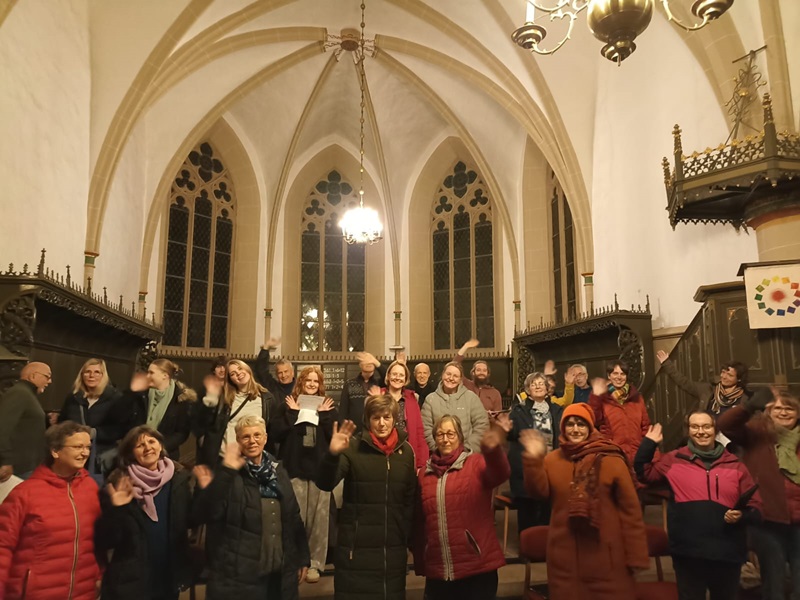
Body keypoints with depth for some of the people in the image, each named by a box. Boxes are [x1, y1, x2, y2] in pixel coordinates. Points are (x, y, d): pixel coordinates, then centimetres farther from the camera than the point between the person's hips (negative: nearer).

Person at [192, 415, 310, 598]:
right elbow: (204, 515, -21)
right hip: (238, 576, -4)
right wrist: (226, 471, -27)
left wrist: (303, 558, 12)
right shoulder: (228, 476, -7)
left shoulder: (278, 472, 7)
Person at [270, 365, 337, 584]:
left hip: (320, 468, 1)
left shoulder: (328, 406, 9)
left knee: (318, 518, 3)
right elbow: (275, 433, -6)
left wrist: (324, 416, -9)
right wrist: (292, 414, -10)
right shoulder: (288, 406, 7)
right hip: (295, 468, -1)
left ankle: (314, 563, 15)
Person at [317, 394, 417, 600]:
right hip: (356, 548, -3)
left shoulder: (405, 450, 3)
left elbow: (410, 499, 10)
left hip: (394, 548, 3)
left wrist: (410, 540, 8)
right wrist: (333, 454, -37)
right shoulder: (353, 448, -8)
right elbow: (325, 484, -20)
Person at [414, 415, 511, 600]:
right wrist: (419, 563, 15)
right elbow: (420, 521, 13)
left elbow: (500, 474, -26)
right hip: (437, 572, 4)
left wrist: (492, 449, -47)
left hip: (477, 568, -3)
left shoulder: (476, 463, -3)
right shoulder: (425, 473, 8)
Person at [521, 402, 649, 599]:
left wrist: (636, 555, -6)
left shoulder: (611, 461, -6)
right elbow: (538, 492, -5)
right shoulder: (553, 459, 5)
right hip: (565, 555, 3)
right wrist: (534, 460, -19)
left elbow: (630, 509, -5)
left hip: (607, 556, -3)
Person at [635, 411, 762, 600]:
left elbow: (755, 508, 8)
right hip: (688, 554, -1)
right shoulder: (674, 460, 3)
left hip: (727, 554, 2)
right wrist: (649, 443, -1)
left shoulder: (735, 465, 4)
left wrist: (742, 516, -14)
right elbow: (643, 472, 10)